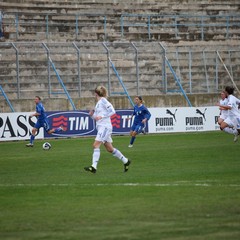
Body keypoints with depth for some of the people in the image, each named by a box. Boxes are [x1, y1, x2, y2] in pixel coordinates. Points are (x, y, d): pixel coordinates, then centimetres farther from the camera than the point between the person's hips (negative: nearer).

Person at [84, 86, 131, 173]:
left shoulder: (103, 100, -7)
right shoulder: (98, 103, 18)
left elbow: (112, 111, -14)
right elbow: (97, 118, 23)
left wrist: (101, 116, -19)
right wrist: (92, 115, 4)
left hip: (105, 126, -10)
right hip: (100, 127, 10)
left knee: (96, 145, -18)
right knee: (110, 149, 12)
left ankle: (94, 167, -24)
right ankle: (125, 161, 24)